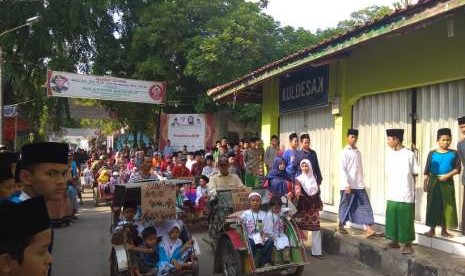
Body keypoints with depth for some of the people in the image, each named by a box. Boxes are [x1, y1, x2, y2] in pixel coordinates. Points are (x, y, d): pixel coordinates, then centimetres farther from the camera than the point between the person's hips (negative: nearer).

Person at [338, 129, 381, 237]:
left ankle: (369, 230, -3)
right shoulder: (345, 152, -7)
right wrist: (347, 185, -19)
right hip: (348, 185, -6)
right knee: (345, 205, 7)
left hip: (359, 185, 6)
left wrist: (361, 182, 13)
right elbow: (342, 170, -13)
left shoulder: (358, 152, 12)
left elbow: (360, 169, 16)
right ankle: (341, 226, 24)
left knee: (365, 206, -2)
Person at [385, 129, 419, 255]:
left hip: (405, 194, -5)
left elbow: (415, 173, -2)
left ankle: (407, 244, 15)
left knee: (405, 220, 3)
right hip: (392, 194, 5)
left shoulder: (409, 154, -9)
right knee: (392, 218, 11)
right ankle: (394, 241, 24)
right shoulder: (390, 154, 7)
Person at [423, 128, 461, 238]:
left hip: (447, 182, 0)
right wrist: (425, 183, -2)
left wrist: (448, 175, -17)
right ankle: (432, 229, 12)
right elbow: (427, 170, 2)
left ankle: (444, 230, 17)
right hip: (434, 181, 0)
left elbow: (458, 168, -2)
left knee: (447, 205, 5)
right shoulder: (432, 153, 1)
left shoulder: (454, 153, 2)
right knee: (433, 205, 2)